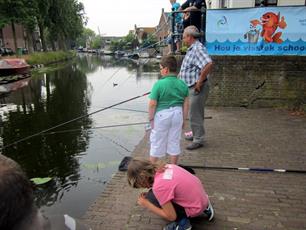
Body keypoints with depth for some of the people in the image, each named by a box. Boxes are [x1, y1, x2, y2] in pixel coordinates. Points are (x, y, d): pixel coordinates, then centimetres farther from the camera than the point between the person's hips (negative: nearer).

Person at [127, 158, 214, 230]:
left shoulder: (159, 186, -25)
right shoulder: (165, 167, -5)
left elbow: (171, 217, -17)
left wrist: (146, 204, -10)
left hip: (195, 208, -8)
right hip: (201, 197, 8)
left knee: (151, 197, -11)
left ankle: (182, 222, 1)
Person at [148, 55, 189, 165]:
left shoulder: (159, 84, -16)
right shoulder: (183, 84, -1)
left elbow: (152, 104, -16)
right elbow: (186, 104, 3)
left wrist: (151, 118, -3)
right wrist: (184, 119, 13)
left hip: (162, 115, -4)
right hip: (178, 114, 4)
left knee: (157, 142, 11)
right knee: (175, 141, 16)